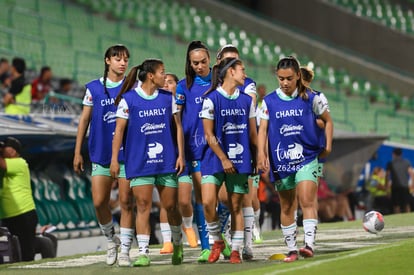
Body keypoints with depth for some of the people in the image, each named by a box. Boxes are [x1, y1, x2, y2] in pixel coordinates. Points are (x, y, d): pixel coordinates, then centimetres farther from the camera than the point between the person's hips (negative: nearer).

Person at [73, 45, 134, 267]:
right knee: (99, 202, -4)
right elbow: (84, 119, 10)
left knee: (126, 202, -4)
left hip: (127, 153, -1)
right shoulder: (94, 88, 7)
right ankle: (110, 239, 20)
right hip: (101, 154, 1)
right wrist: (77, 152, 8)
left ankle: (124, 250, 2)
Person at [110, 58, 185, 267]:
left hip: (167, 162, 3)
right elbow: (119, 130, -3)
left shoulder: (168, 97, 9)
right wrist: (114, 159, -8)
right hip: (139, 162, -3)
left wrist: (180, 155, 5)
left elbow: (177, 126, 12)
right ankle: (143, 252, -8)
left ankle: (177, 243, 30)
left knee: (170, 206, 7)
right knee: (143, 206, -9)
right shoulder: (128, 99, -2)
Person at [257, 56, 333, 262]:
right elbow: (263, 129, -2)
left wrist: (327, 146, 3)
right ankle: (291, 249, 17)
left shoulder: (310, 98, 0)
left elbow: (327, 121, 12)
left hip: (307, 158, -2)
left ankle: (309, 244, -23)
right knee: (286, 207, 9)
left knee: (307, 201, -17)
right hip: (281, 161, 2)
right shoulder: (269, 101, 2)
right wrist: (261, 153, -16)